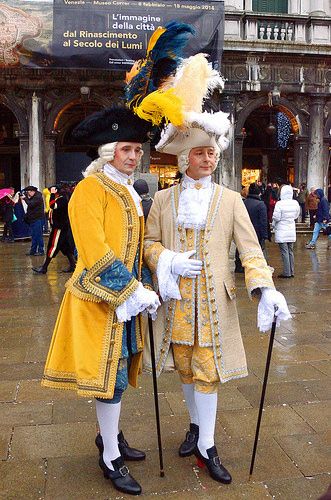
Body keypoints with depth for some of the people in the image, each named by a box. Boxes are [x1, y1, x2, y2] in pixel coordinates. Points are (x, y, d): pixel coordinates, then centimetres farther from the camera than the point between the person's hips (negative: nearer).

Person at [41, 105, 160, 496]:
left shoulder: (129, 193, 13)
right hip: (101, 298, -8)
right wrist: (135, 291, -21)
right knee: (111, 374, 0)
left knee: (117, 371, 18)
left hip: (125, 298, 8)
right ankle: (110, 459, 16)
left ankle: (109, 433, 37)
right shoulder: (91, 189, -14)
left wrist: (143, 287, 6)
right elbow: (95, 251, -21)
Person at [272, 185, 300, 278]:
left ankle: (286, 273, 2)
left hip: (282, 232, -5)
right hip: (292, 231, 5)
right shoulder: (295, 203, -2)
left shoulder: (279, 204, -18)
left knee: (284, 252, -1)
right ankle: (291, 272, 19)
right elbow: (296, 215, 9)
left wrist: (273, 225, 5)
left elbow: (276, 218, -14)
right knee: (290, 251, 14)